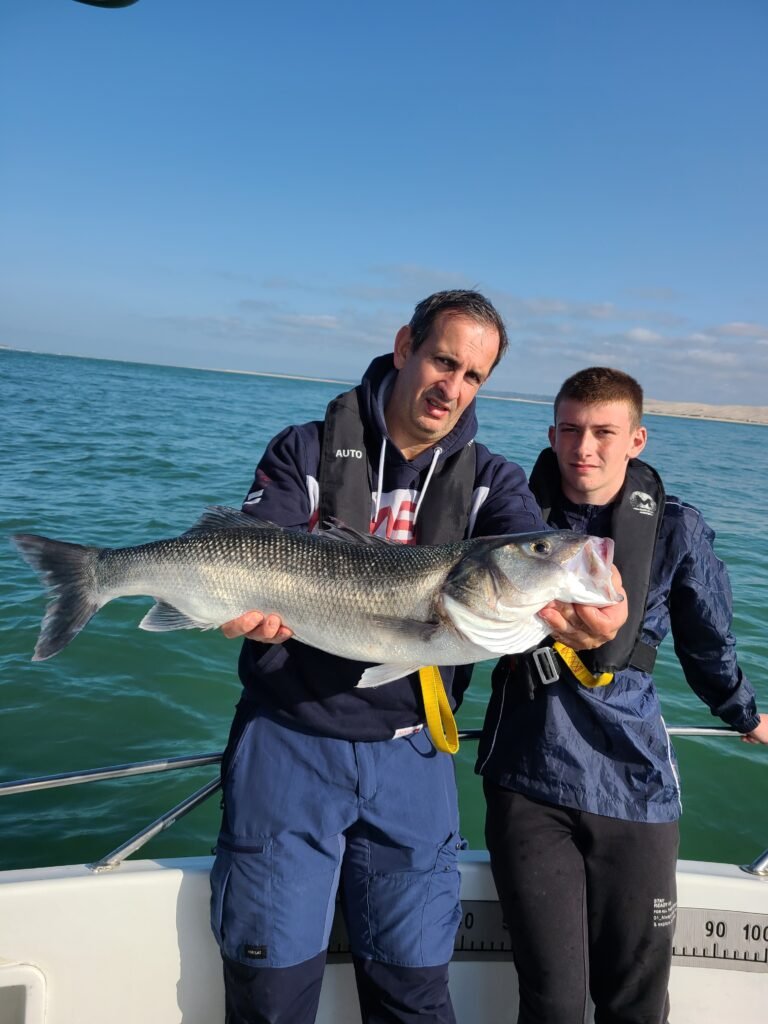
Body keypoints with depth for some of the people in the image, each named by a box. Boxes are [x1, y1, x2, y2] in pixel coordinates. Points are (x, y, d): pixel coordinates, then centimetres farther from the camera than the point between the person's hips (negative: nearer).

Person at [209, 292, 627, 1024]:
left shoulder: (489, 481, 2)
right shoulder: (305, 453, -1)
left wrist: (580, 606, -41)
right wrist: (254, 606, -35)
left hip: (408, 757, 2)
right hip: (288, 741, -1)